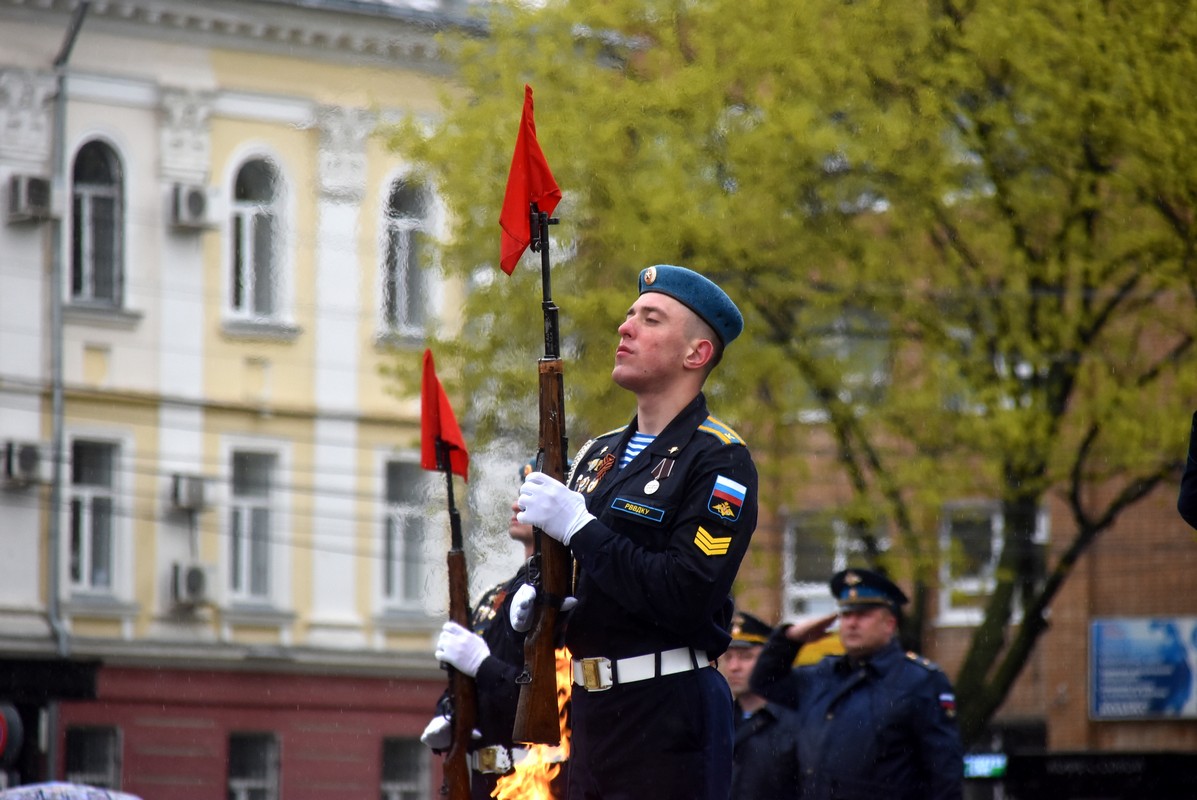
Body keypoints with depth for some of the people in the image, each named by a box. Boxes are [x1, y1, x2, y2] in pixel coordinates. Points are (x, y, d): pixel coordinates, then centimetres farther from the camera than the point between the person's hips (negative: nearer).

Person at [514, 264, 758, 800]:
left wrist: (579, 528, -17)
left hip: (669, 714, -8)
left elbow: (688, 599, -21)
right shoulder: (600, 453, 17)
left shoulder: (719, 460, -9)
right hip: (590, 709, 8)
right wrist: (534, 599, 3)